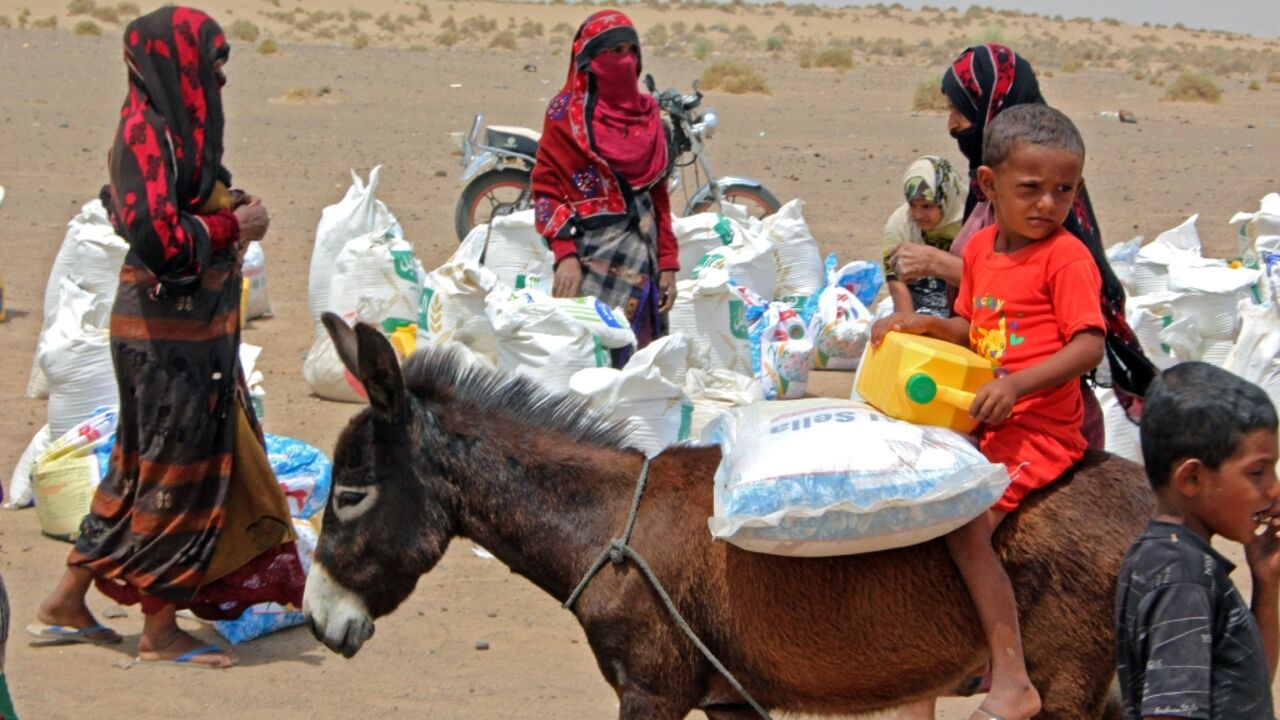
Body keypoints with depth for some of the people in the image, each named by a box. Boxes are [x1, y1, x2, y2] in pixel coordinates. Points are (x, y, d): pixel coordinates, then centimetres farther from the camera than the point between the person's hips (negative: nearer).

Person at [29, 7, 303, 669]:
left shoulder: (174, 130, 12)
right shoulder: (147, 134, -17)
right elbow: (155, 235, -25)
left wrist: (230, 215, 6)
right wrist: (233, 228, -14)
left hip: (194, 329, 10)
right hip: (167, 334, -10)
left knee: (148, 468, 16)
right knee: (178, 471, -1)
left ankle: (68, 604, 23)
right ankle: (159, 631, 10)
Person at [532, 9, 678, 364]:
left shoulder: (647, 112, 15)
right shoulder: (567, 111, 1)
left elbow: (659, 193, 16)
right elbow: (547, 188, -4)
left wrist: (668, 263, 10)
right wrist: (564, 254, -16)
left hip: (641, 253, 5)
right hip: (590, 251, -4)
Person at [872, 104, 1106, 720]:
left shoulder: (1066, 258, -12)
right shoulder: (980, 249, 10)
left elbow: (1089, 346, -20)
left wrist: (1016, 384, -30)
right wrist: (925, 325, 4)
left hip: (1039, 428, -8)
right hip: (983, 423, 8)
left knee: (965, 524, -25)